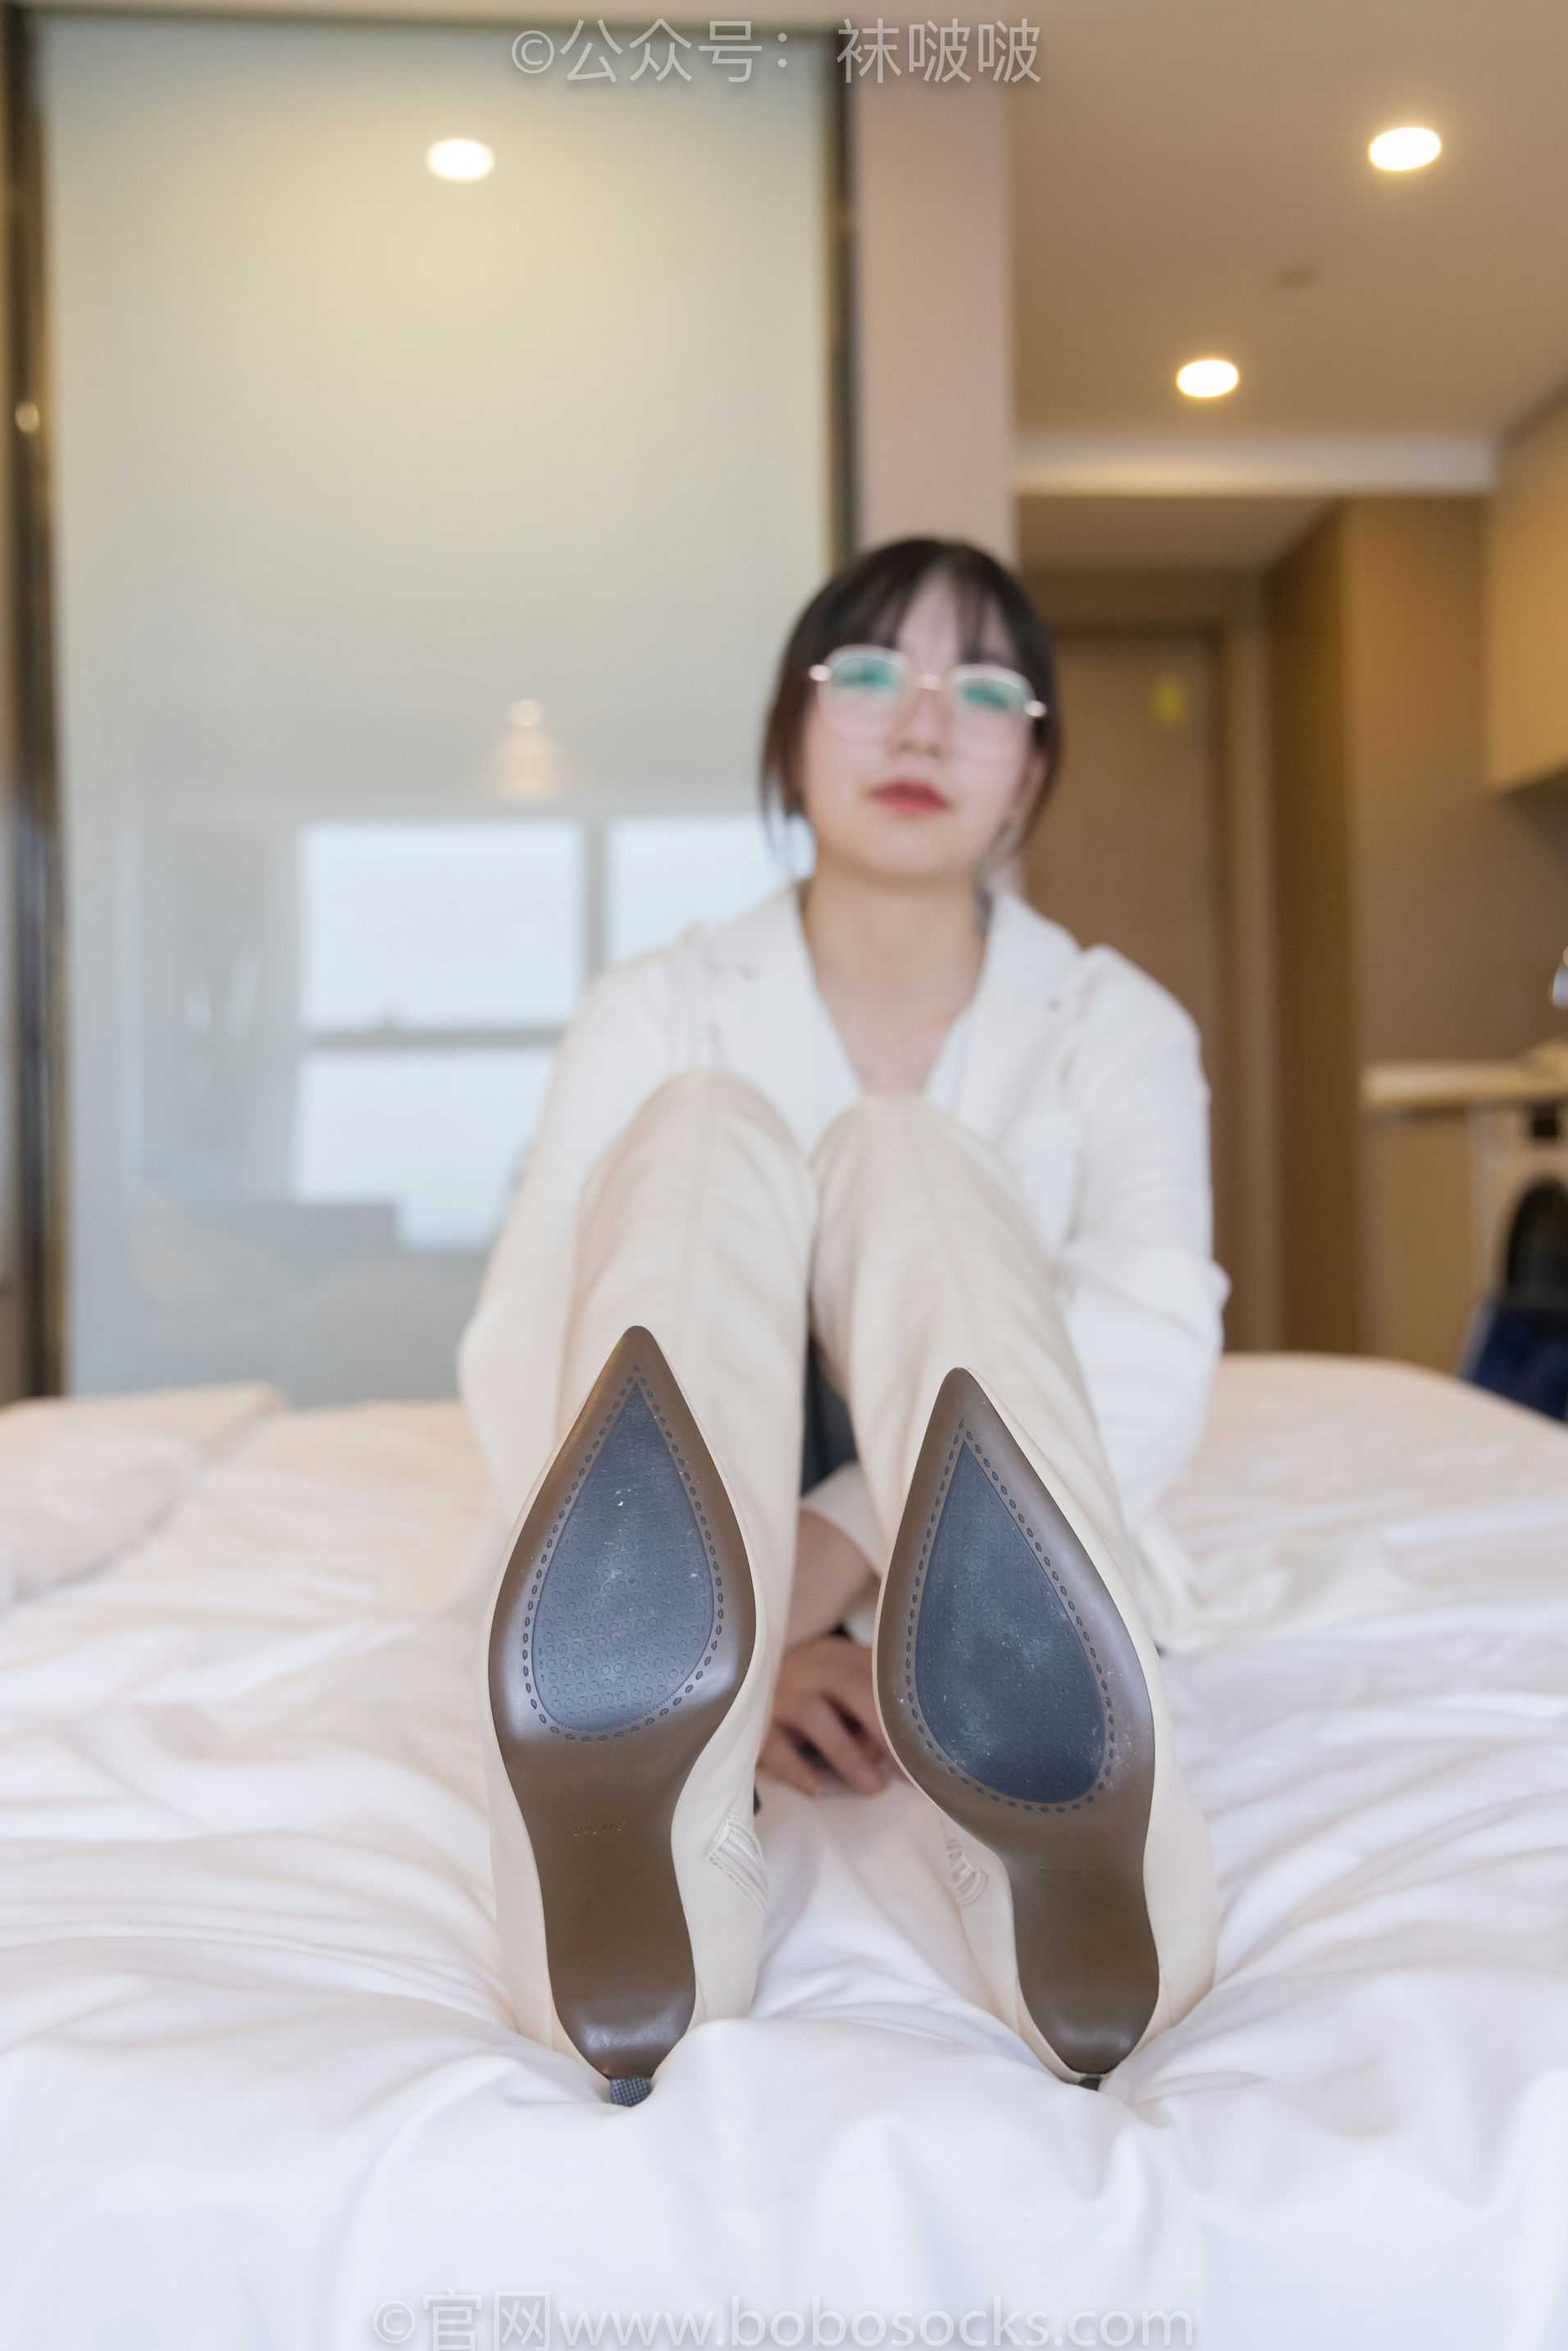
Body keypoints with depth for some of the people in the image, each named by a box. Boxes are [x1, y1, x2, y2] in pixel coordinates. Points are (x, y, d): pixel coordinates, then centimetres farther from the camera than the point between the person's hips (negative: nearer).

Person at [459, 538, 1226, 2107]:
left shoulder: (1115, 1024, 4)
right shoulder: (661, 1012, 4)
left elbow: (1148, 1369, -14)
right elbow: (517, 1353, -11)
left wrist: (831, 1555, -31)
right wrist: (728, 1636, -29)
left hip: (972, 1591, 0)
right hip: (719, 1563, 0)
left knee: (905, 1152, -25)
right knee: (703, 1126, -24)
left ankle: (1069, 1856, -56)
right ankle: (642, 1874, -52)